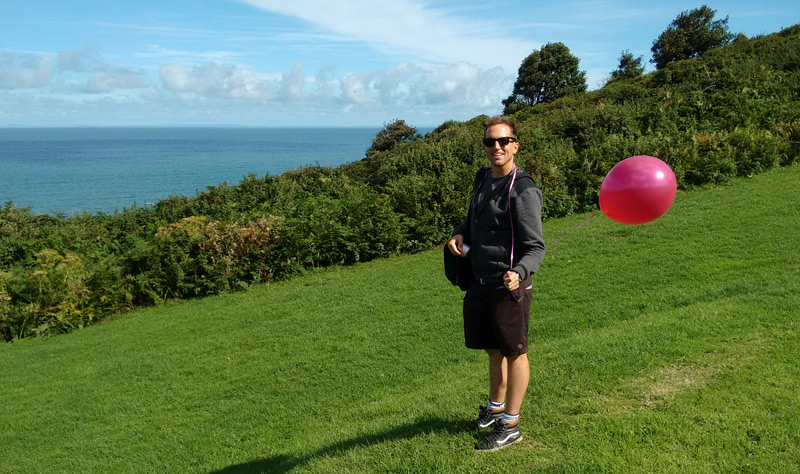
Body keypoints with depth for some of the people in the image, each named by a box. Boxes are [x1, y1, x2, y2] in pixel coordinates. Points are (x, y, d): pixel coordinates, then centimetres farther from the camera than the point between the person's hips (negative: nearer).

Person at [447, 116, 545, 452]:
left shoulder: (523, 190, -15)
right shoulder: (483, 178, 9)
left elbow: (535, 247, -16)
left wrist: (518, 273, -35)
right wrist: (460, 234, 5)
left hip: (508, 284, -7)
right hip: (480, 282, 8)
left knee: (514, 352, 5)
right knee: (494, 349, 21)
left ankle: (510, 425, 17)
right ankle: (496, 407, 40)